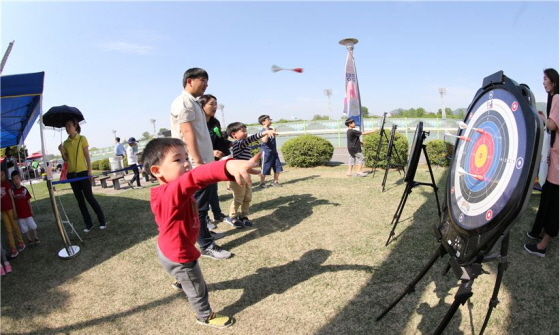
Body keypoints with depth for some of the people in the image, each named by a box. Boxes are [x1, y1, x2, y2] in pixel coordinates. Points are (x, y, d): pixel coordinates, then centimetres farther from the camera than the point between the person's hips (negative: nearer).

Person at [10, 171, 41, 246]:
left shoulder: (24, 189, -6)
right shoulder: (13, 191, -6)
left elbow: (28, 200, -1)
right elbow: (13, 203, -2)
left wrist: (31, 210, 0)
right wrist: (14, 212, -4)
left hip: (27, 211, -1)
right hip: (19, 213, 1)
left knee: (32, 226, 5)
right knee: (24, 228, 9)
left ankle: (36, 239, 18)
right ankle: (29, 240, 21)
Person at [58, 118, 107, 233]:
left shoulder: (82, 138, -4)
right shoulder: (66, 143, 9)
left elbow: (87, 156, -6)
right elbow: (66, 160, 10)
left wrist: (90, 171, -11)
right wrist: (61, 151, -8)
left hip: (82, 172, -5)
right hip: (71, 174, 5)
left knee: (89, 197, -4)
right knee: (80, 200, 8)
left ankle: (102, 221, 8)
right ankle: (88, 224, 16)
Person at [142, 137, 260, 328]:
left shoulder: (171, 192, -7)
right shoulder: (172, 191, -40)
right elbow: (194, 178, -62)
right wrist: (228, 166, -78)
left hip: (169, 250, 9)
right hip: (178, 256, -9)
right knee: (198, 289, 18)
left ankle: (181, 283, 72)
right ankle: (205, 317, 44)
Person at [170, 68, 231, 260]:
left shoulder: (194, 103, 20)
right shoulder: (183, 102, -10)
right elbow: (188, 133, -19)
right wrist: (198, 162, -24)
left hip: (205, 162, 10)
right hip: (196, 164, -10)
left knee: (203, 204, 18)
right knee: (199, 206, -3)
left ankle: (204, 231, 33)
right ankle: (207, 246, 6)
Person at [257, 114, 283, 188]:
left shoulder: (271, 129, 12)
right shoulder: (263, 130, -14)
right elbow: (265, 140, -31)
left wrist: (276, 150, 23)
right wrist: (267, 131, -30)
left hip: (274, 152, 8)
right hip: (266, 152, -8)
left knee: (278, 167, 8)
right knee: (265, 169, 0)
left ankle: (275, 182, 21)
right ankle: (262, 183, 14)